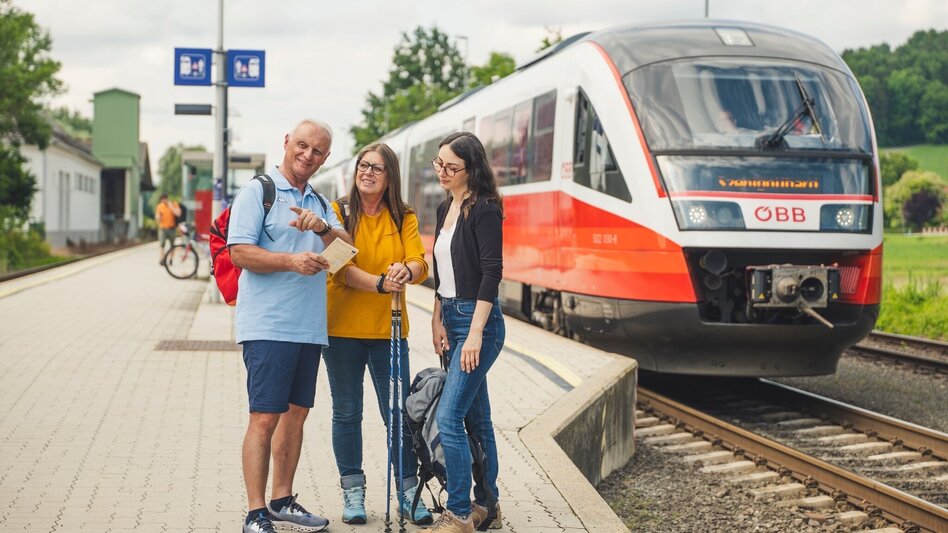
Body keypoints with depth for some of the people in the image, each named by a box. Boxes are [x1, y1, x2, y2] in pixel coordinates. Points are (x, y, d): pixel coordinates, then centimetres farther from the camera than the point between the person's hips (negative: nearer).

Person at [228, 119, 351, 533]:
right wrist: (291, 261, -21)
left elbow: (348, 247, 5)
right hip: (268, 325, -7)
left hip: (310, 328, 7)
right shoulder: (257, 192, -2)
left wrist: (323, 228, -14)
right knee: (264, 418, -9)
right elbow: (239, 252, -12)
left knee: (295, 414, 13)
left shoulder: (319, 203, 19)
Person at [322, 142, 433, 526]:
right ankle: (352, 491, 18)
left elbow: (419, 263, -7)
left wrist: (406, 271, -30)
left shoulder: (404, 218, 7)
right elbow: (340, 267, -12)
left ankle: (407, 492, 11)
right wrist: (379, 283, -28)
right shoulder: (338, 212, 0)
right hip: (343, 327, -1)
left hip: (388, 329, 1)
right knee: (347, 413, 7)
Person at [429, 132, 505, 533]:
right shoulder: (445, 209, 13)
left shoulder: (484, 210, -12)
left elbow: (491, 272, -17)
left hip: (477, 321, -9)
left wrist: (475, 333, -20)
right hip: (451, 319, 9)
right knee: (475, 418, 14)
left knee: (448, 418, -13)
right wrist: (438, 321, 9)